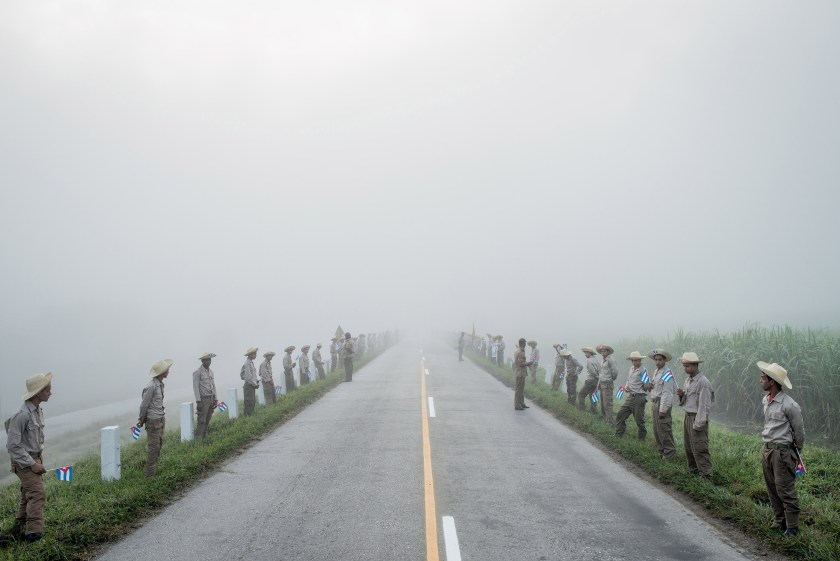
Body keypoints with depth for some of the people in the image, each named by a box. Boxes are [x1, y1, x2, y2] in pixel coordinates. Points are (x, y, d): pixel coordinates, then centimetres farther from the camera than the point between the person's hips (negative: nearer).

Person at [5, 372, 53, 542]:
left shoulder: (38, 411, 5)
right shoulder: (22, 415, -24)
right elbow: (12, 445, -22)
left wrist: (40, 459, 13)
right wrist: (32, 464, -20)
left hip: (35, 459, 9)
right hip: (24, 462, -9)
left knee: (28, 495, 16)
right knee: (37, 492, -17)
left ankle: (19, 528, 28)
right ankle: (34, 532, -19)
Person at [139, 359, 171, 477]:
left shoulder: (160, 384, 9)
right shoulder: (151, 386, -20)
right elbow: (144, 405, -14)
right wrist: (142, 420, -2)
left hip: (161, 419, 9)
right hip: (153, 420, -9)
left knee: (159, 444, 15)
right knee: (154, 446, -5)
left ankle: (154, 469, 26)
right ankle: (150, 474, 1)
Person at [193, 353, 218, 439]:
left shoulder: (211, 371, 12)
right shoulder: (198, 372, -10)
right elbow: (195, 387, -13)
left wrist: (215, 399, 15)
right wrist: (198, 401, -17)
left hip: (211, 398, 7)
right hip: (203, 399, -7)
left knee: (208, 420, 10)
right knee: (201, 420, -7)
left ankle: (205, 435, 18)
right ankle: (198, 437, -2)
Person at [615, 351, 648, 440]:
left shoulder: (643, 371, -11)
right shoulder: (631, 369, 11)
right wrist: (626, 387, 6)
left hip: (639, 398, -7)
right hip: (630, 397, 8)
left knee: (639, 419, 1)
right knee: (620, 414, 8)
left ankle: (641, 439, 15)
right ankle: (618, 435, 18)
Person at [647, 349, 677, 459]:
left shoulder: (667, 374, -16)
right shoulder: (656, 372, 13)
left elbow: (667, 393, -19)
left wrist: (663, 409, -21)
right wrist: (649, 386, 1)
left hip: (663, 404, -10)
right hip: (655, 403, 10)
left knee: (664, 429, -6)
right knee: (656, 430, 15)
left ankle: (669, 453, 2)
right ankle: (662, 451, 26)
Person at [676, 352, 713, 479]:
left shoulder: (703, 382, -16)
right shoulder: (688, 380, 11)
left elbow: (704, 405, -17)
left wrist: (698, 424, -19)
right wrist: (682, 395, -1)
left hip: (698, 418, -9)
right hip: (688, 416, 9)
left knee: (699, 449, -8)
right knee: (688, 447, 16)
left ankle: (705, 475, -3)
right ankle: (693, 471, 28)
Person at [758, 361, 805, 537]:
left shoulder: (789, 405, -19)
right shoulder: (765, 400, 6)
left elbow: (799, 430, -7)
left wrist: (797, 451, 5)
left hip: (782, 451, -8)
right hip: (767, 449, 8)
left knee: (785, 491, -3)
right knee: (772, 489, 14)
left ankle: (792, 527, 8)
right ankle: (779, 521, 26)